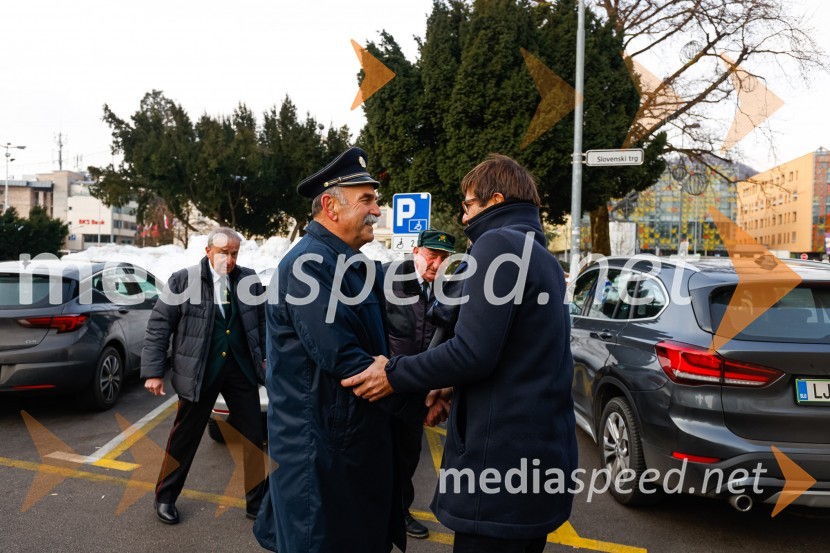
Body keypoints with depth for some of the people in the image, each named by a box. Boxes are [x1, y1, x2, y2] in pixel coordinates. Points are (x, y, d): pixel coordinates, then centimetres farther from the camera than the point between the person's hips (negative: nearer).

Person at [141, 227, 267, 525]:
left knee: (254, 434, 8)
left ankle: (257, 502, 23)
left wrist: (266, 356, 5)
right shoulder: (183, 280, -8)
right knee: (185, 436, 12)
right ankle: (165, 497, 34)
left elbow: (262, 321, 10)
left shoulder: (248, 280, 1)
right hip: (199, 371, -3)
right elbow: (158, 327, -6)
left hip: (241, 367, 3)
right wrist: (154, 372, -8)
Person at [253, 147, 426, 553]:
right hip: (320, 446, -9)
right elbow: (342, 359, -25)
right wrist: (419, 403, -18)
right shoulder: (310, 263, -19)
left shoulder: (351, 263, 12)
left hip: (357, 438, 9)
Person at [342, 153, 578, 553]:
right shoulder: (542, 257, 17)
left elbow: (473, 351, -21)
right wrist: (451, 386, 20)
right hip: (543, 452, 10)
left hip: (503, 457, -10)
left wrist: (394, 375, -10)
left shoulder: (498, 244, -13)